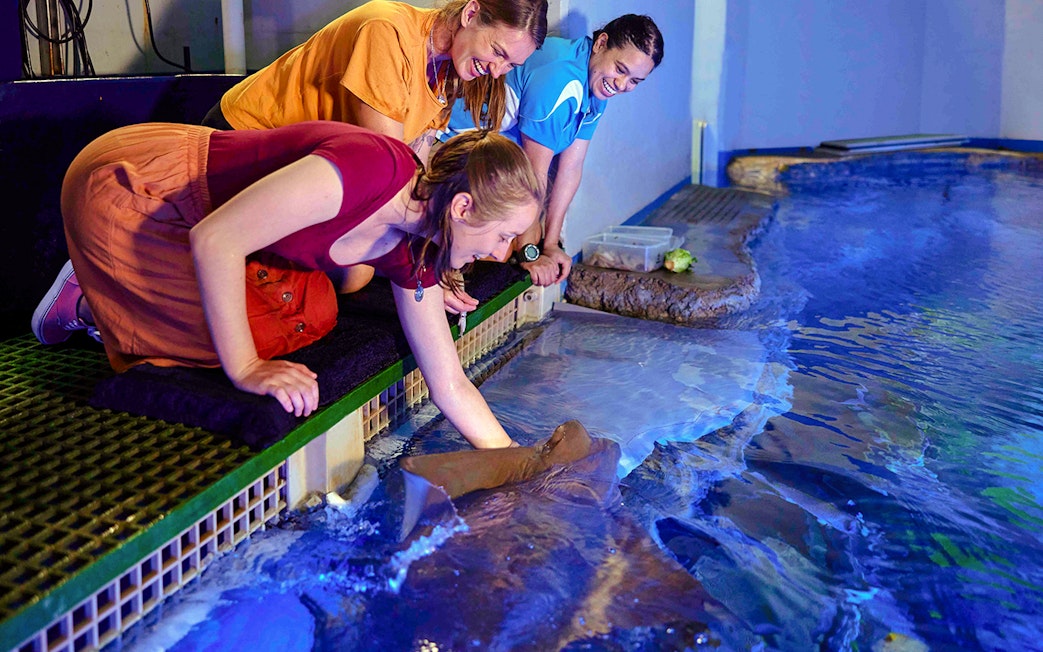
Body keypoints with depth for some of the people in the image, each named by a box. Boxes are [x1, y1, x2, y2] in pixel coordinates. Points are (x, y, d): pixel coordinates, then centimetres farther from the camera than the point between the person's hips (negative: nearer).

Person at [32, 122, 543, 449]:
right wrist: (246, 369, -27)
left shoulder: (411, 256, -6)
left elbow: (451, 387, -1)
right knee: (261, 334, -15)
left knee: (314, 313, -3)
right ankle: (89, 303, 8)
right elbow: (216, 238, -33)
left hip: (187, 215, 8)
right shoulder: (374, 166, -33)